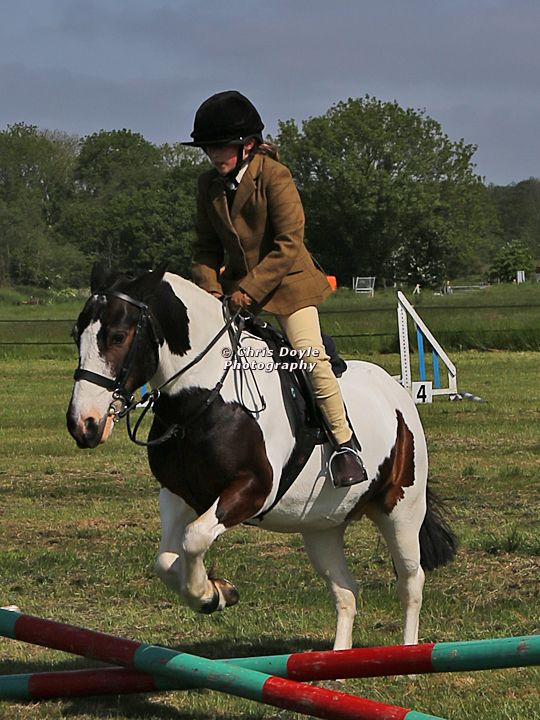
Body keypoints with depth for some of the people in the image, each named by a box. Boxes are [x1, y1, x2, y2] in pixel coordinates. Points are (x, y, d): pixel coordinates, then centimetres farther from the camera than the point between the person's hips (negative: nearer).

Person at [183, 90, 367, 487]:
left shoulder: (274, 176, -16)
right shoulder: (209, 185, 2)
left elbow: (289, 244, -19)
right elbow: (207, 247, 9)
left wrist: (250, 289, -21)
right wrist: (210, 290, -8)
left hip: (287, 280, -6)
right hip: (238, 286, 6)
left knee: (311, 358, -17)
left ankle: (345, 444, -7)